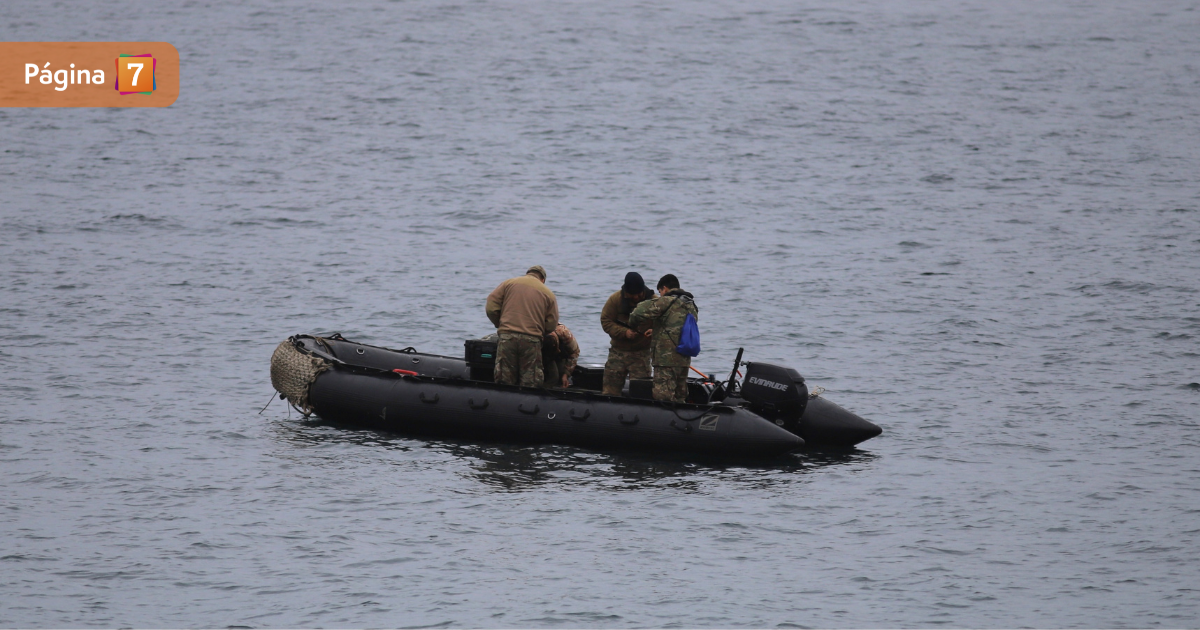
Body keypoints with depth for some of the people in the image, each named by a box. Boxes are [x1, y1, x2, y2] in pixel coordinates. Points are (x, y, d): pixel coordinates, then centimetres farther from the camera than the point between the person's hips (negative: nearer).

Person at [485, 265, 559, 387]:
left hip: (507, 337, 0)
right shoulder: (548, 293, 12)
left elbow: (491, 308, 5)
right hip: (532, 340, 0)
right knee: (530, 385, 1)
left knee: (504, 382, 3)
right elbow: (551, 324, 7)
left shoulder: (508, 283, 12)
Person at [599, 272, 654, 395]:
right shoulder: (615, 299, -6)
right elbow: (606, 321, -5)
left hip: (641, 352, -1)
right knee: (611, 388, 2)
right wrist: (624, 332, -20)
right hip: (618, 351, 1)